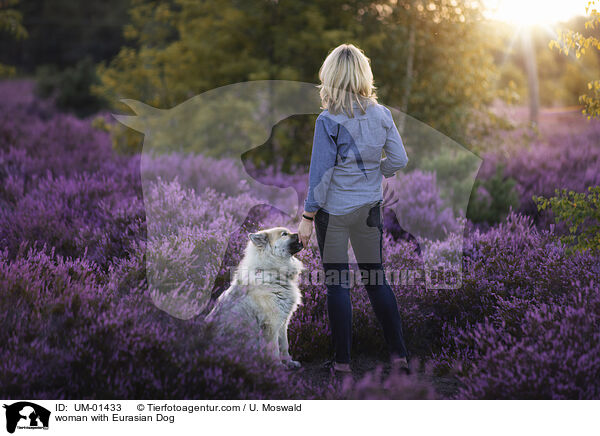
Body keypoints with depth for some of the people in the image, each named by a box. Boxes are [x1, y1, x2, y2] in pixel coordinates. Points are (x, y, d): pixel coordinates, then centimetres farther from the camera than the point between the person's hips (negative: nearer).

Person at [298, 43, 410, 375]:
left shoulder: (329, 120, -14)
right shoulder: (381, 114, -2)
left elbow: (320, 173, -14)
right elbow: (399, 160, 1)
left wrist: (307, 216, -7)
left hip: (334, 210, -4)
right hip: (370, 207, 4)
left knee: (337, 285, 4)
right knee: (376, 280, 15)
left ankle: (342, 361, 12)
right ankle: (399, 354, 17)